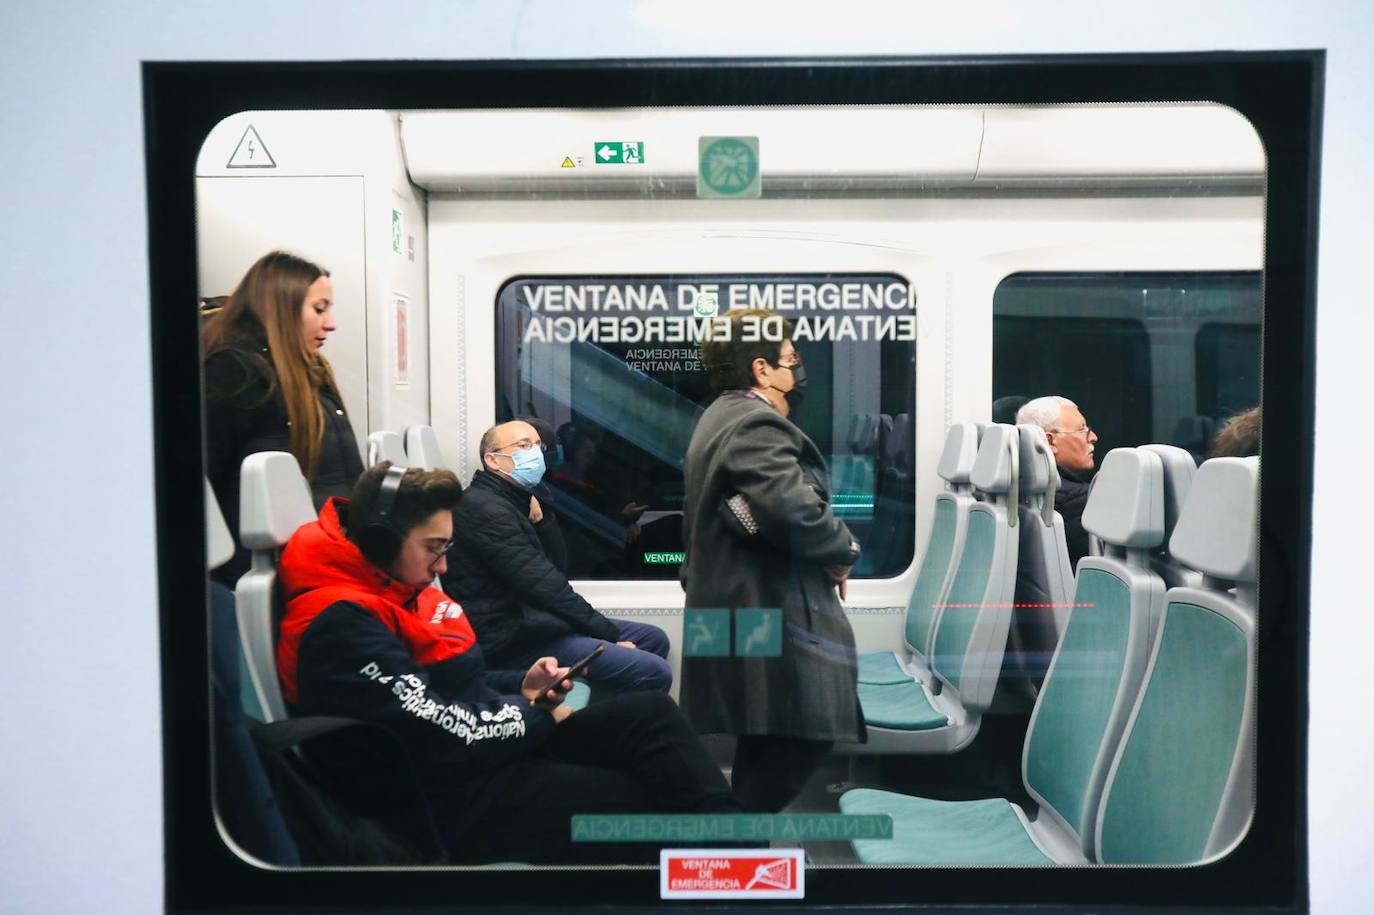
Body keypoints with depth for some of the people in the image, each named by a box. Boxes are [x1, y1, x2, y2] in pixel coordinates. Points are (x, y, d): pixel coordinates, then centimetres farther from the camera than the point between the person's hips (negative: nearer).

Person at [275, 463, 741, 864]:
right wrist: (541, 718, -10)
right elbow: (438, 737, -24)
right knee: (644, 804, -16)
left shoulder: (398, 591, 11)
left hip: (493, 744, 9)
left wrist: (520, 687, 3)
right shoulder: (340, 623, -20)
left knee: (651, 712, -7)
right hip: (453, 797, -9)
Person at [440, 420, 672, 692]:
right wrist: (609, 633, -13)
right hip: (513, 640, -10)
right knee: (654, 673, -18)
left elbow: (557, 567, 12)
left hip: (532, 623, 10)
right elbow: (545, 586, -21)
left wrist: (540, 519, -4)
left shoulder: (513, 501, 16)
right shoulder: (485, 508, -16)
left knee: (654, 638, 14)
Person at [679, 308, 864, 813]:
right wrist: (844, 550, -10)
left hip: (746, 610, 11)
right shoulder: (755, 424, -16)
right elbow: (793, 509, -29)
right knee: (799, 740, -6)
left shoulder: (721, 418, 19)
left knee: (768, 750, 18)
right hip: (769, 617, -11)